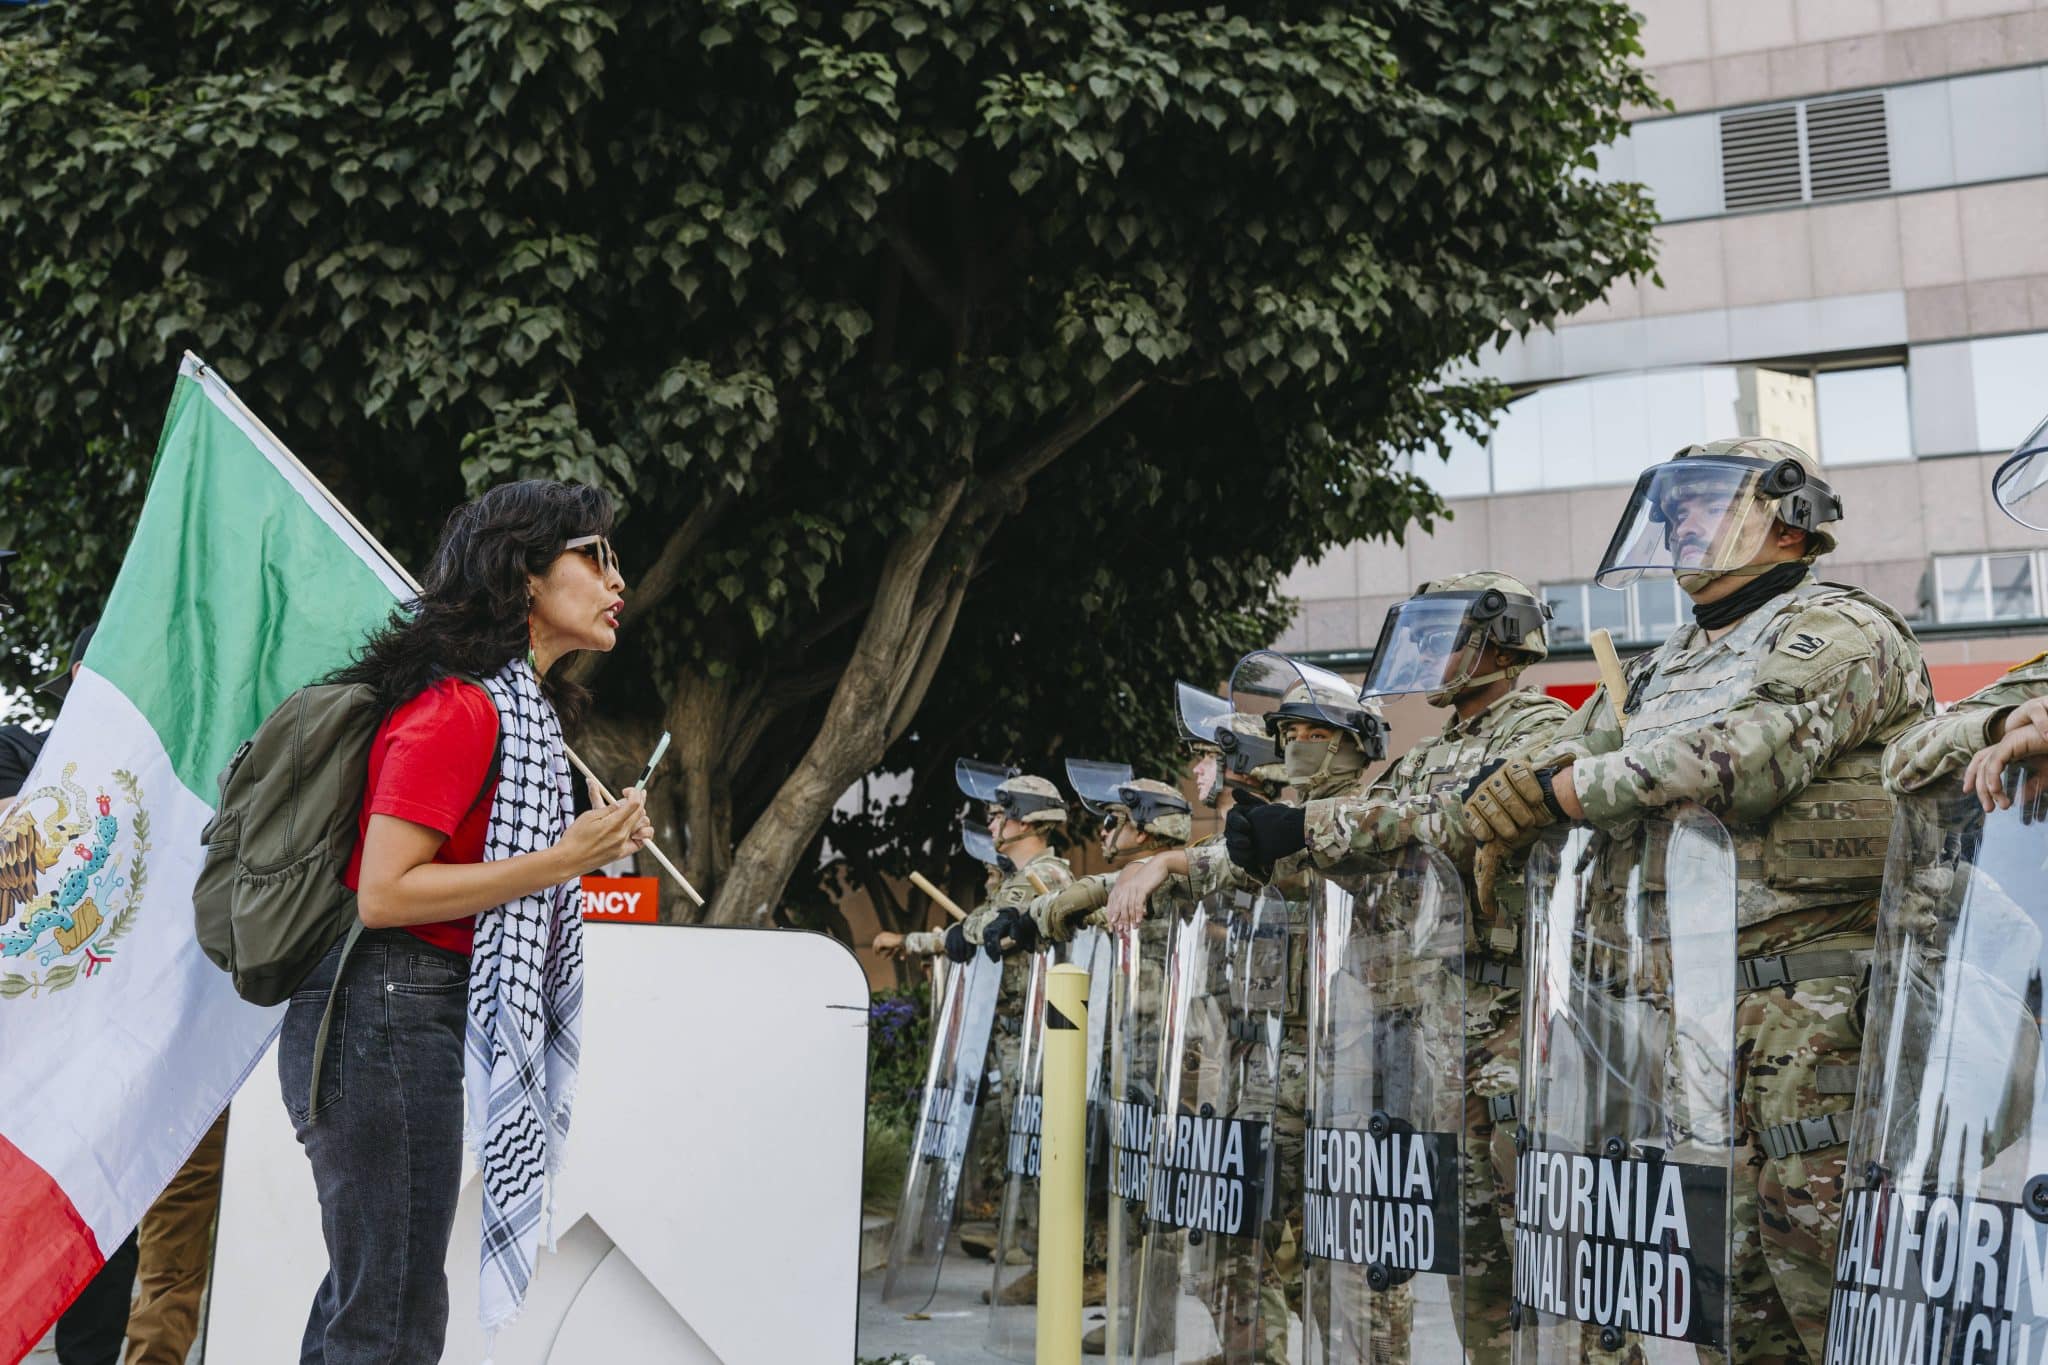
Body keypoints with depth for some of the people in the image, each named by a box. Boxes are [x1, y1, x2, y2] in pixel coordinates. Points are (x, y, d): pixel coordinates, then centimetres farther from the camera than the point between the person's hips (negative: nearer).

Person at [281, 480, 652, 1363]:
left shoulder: (518, 708, 15)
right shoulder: (458, 708, -15)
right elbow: (382, 891, -20)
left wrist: (589, 845, 8)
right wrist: (559, 862, -19)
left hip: (411, 1020, 10)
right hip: (390, 1017, -10)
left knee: (364, 1292, 17)